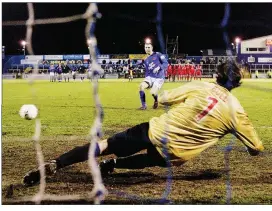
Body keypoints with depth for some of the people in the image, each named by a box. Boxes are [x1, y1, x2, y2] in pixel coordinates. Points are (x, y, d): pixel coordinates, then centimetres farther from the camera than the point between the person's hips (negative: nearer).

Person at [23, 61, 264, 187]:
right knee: (155, 159, 36)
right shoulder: (236, 111, -4)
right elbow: (256, 148, 3)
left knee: (106, 145, 10)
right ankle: (112, 165, 19)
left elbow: (163, 98, 2)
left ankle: (54, 164, -2)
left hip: (156, 130, 0)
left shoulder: (200, 86, -2)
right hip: (172, 155, 0)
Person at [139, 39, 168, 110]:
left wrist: (159, 67, -24)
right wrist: (146, 80, 9)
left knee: (153, 92, -25)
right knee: (141, 86, -25)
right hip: (150, 77, 5)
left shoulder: (158, 55, 0)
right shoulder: (146, 61, 16)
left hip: (159, 78, -5)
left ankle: (156, 101, 14)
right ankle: (144, 105, -15)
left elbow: (166, 64, -8)